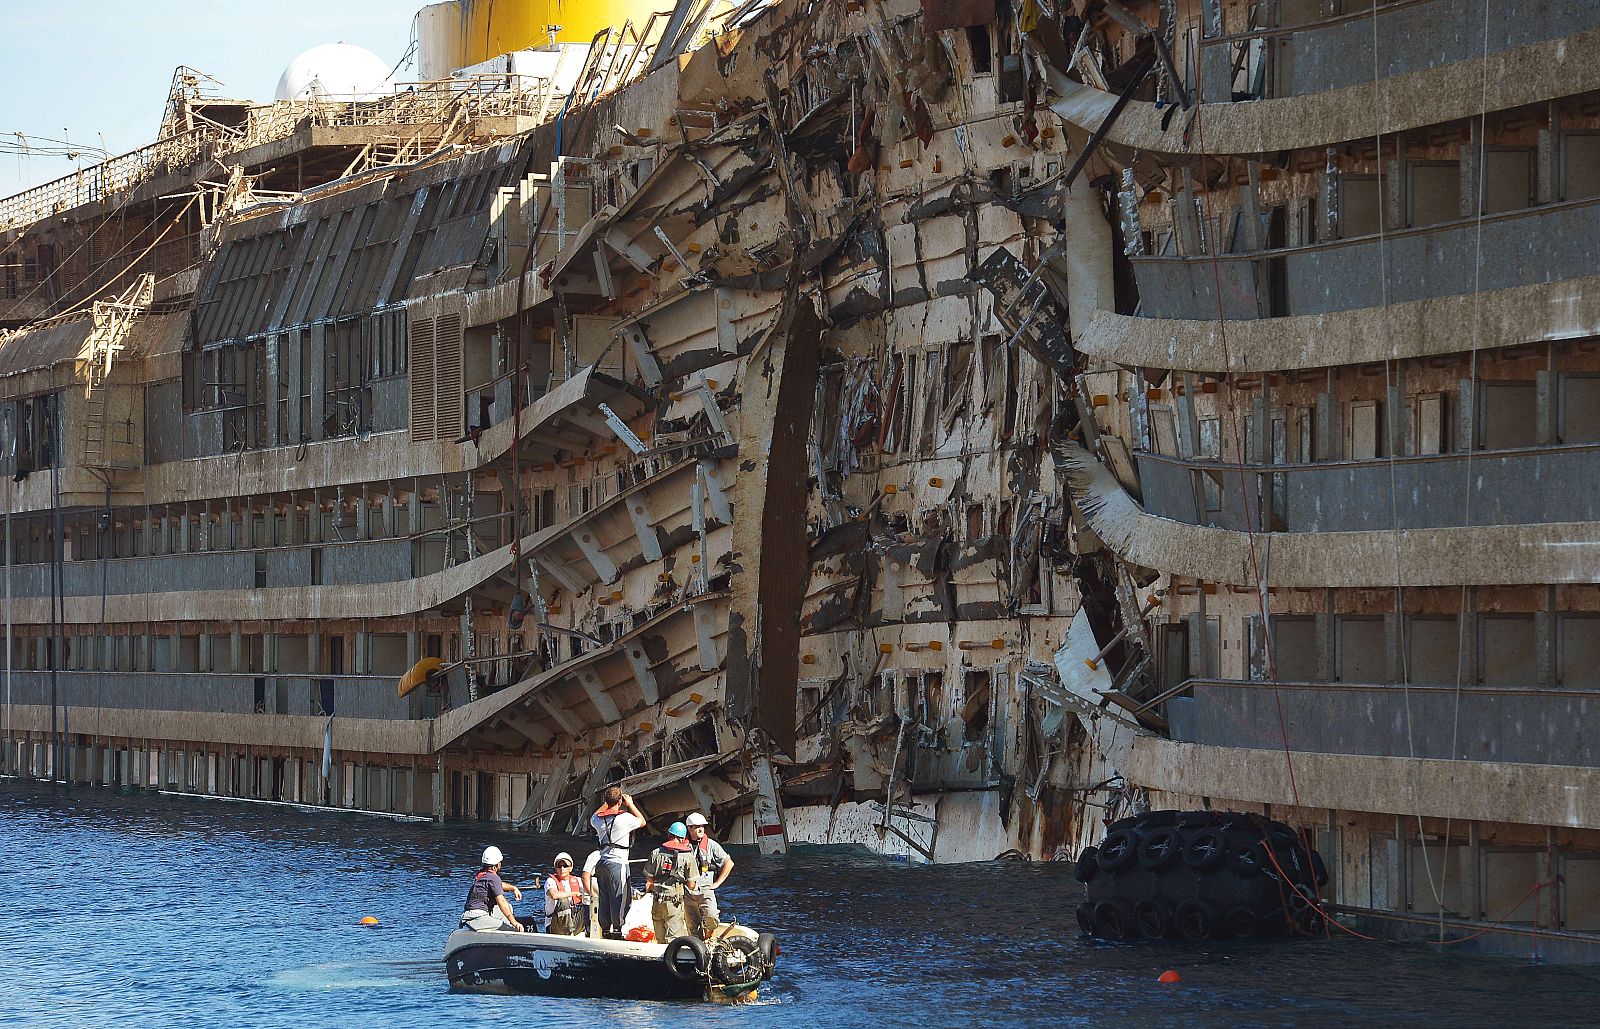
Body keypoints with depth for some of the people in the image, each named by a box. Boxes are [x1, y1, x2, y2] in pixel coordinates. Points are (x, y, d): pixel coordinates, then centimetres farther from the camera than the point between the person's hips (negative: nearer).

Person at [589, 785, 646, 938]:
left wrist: (606, 804, 34)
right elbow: (642, 821, 8)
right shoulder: (624, 818, -11)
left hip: (603, 861, 6)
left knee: (604, 899, 10)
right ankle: (617, 930, -7)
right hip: (618, 862, -6)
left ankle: (605, 929, 13)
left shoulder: (599, 819, 5)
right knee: (619, 899, -4)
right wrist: (630, 804, 16)